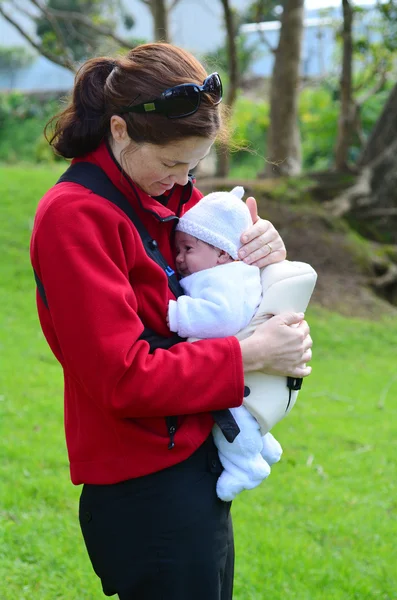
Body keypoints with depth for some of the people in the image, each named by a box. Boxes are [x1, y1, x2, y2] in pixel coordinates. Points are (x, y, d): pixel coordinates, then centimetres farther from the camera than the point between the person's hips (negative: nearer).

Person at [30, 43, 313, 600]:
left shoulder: (168, 194, 6)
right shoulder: (75, 216, -19)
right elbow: (123, 377, -23)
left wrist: (266, 248, -8)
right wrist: (252, 354, -21)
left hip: (200, 465, 9)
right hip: (147, 489, -8)